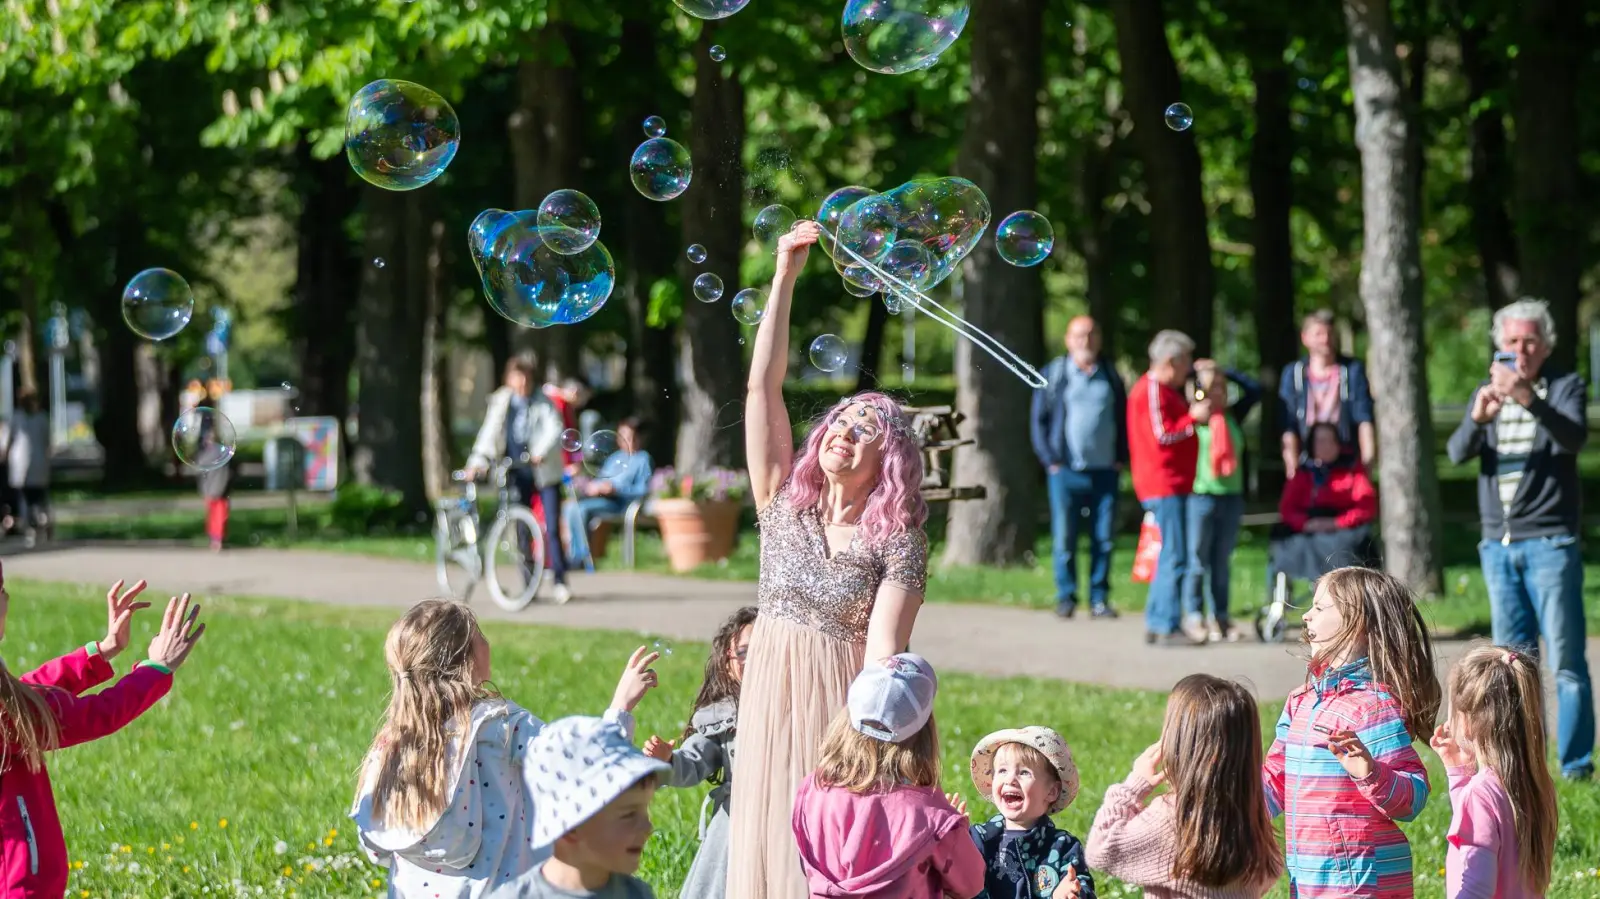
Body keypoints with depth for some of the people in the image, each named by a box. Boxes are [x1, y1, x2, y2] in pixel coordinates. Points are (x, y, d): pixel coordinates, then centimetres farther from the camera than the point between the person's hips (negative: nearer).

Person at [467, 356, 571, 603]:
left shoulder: (543, 403, -2)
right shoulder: (500, 402, 3)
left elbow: (553, 429, -15)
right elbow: (489, 433, -3)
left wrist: (541, 452, -33)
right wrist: (478, 460, -18)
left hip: (544, 472, -2)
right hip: (516, 474, 2)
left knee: (552, 528, -7)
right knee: (522, 530, 3)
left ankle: (559, 582, 1)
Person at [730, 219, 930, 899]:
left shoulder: (899, 544, -4)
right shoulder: (784, 505, 6)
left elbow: (884, 651, -12)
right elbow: (762, 388, 0)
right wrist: (784, 278, -6)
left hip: (847, 713, -4)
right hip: (771, 706, 4)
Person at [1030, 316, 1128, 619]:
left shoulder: (1111, 375, 13)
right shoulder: (1054, 374, 5)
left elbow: (1124, 420, 17)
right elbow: (1038, 420, 5)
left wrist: (1120, 458, 6)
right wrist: (1050, 459, -4)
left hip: (1105, 470, 2)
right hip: (1066, 470, -2)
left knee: (1104, 539, 1)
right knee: (1064, 538, -2)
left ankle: (1099, 598, 7)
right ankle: (1066, 597, 6)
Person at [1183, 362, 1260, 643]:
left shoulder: (1232, 417, 11)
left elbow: (1254, 389, 17)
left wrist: (1225, 372, 13)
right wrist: (1198, 373, 1)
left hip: (1231, 496, 5)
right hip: (1200, 496, -5)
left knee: (1223, 561, 9)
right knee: (1197, 560, -1)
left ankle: (1221, 616, 15)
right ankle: (1194, 617, 4)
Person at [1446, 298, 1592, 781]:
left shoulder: (1564, 387, 0)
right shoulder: (1488, 392, 13)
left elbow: (1574, 437, -19)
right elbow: (1457, 452, -1)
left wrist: (1530, 401, -35)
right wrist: (1477, 419, -22)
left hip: (1549, 541, -5)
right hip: (1498, 543, 5)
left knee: (1566, 659, -7)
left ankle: (1575, 764, -5)